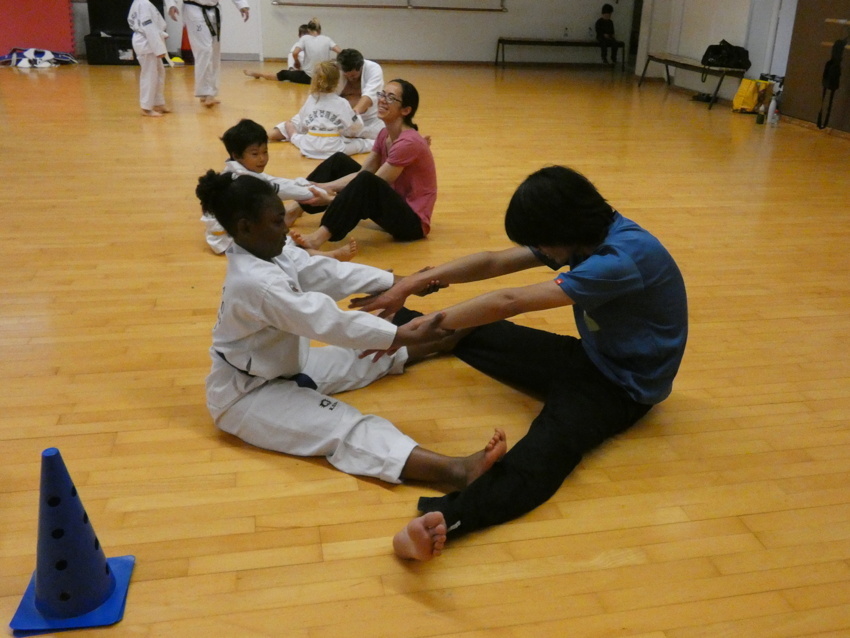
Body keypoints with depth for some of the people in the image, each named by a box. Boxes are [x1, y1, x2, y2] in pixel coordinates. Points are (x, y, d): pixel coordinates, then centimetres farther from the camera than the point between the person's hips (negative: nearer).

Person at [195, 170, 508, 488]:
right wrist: (405, 335, -35)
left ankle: (441, 343, 33)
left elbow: (330, 273, -3)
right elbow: (327, 320, -36)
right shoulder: (256, 283, -32)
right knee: (344, 429, -27)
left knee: (367, 356, 14)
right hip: (247, 395, -10)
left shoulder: (269, 254, -2)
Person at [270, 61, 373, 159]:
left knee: (288, 124, 30)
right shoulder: (342, 103, -8)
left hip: (309, 147, 4)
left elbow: (301, 124, 14)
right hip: (334, 149, -4)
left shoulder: (310, 99, 3)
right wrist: (357, 115, 20)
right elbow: (355, 128, -2)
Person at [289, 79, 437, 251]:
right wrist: (324, 186, -11)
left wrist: (329, 196, -19)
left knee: (366, 182, -36)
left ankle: (319, 237, -38)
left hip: (412, 221, -9)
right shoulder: (385, 134, 5)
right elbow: (361, 172, 2)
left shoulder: (408, 143, -22)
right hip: (395, 205, 9)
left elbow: (370, 182, -22)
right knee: (339, 161, 5)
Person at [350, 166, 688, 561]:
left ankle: (447, 518, -63)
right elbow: (493, 263, 0)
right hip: (589, 356, 8)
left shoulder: (624, 257, -30)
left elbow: (509, 302, -31)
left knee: (548, 441, -38)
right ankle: (387, 320, 33)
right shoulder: (587, 235, -4)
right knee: (471, 333, 8)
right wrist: (412, 284, -8)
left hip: (622, 386, -8)